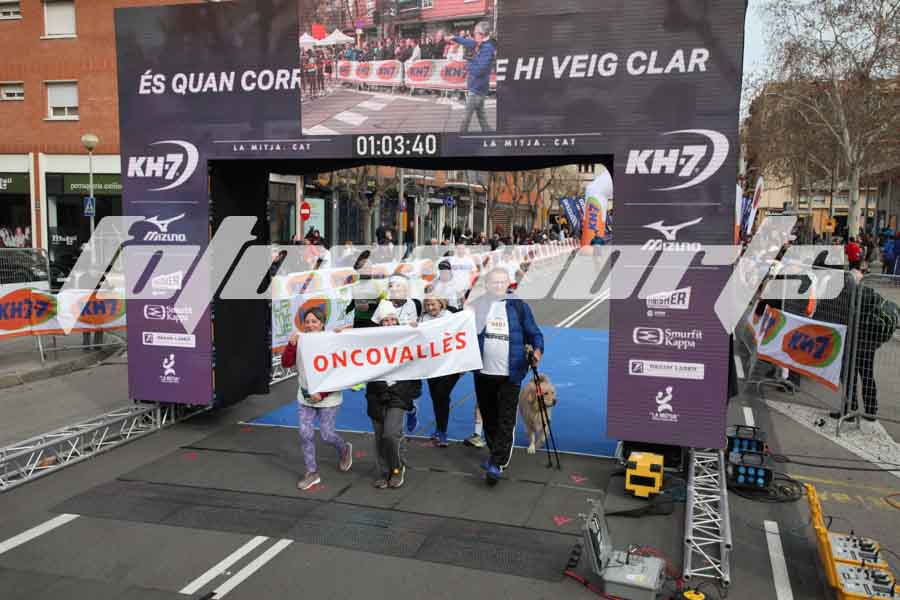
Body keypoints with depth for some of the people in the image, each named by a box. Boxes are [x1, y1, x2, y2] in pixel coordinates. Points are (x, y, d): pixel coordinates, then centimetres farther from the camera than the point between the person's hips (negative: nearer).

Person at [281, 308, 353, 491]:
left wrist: (322, 394, -18)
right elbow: (286, 363, -7)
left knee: (326, 435, 1)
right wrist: (291, 345, -21)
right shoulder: (300, 342, -2)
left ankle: (344, 449, 35)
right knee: (305, 434, 0)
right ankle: (312, 473, 16)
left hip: (328, 399, -4)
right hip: (305, 398, 4)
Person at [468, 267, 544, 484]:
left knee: (506, 420, -5)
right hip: (483, 372, 2)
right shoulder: (477, 306, 5)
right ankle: (496, 453, 34)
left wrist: (537, 350, -15)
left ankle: (497, 464, -3)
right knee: (488, 417, 15)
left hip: (510, 374, -2)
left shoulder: (518, 306, 2)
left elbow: (533, 332, 4)